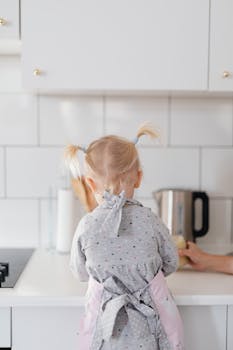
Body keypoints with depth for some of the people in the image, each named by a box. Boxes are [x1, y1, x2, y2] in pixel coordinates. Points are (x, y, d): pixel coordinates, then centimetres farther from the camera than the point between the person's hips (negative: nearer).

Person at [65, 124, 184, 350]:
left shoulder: (86, 227, -13)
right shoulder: (150, 221, -13)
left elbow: (80, 273, 3)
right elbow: (171, 265, 3)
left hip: (105, 324, 0)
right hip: (151, 326, 1)